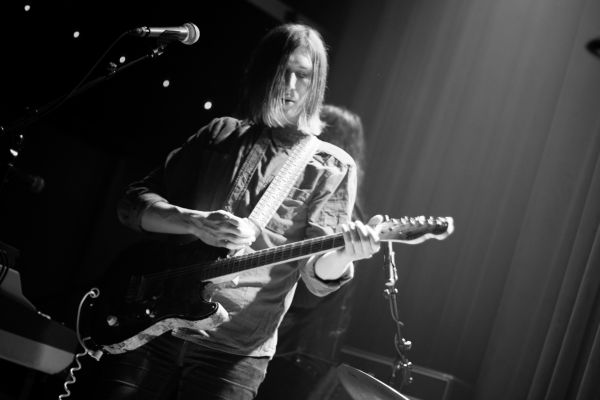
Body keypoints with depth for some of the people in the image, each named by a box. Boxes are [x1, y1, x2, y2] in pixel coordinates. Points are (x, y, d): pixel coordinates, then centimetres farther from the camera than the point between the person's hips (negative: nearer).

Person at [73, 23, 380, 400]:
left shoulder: (333, 168, 3)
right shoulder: (219, 133, 11)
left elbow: (319, 275, -6)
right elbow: (133, 203, 6)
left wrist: (345, 252, -30)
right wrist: (195, 222, -13)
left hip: (234, 349, -2)